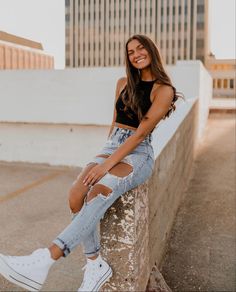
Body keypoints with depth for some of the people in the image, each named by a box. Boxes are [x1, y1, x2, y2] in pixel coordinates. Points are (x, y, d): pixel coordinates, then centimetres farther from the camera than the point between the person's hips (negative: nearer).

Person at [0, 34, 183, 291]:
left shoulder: (164, 90, -4)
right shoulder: (123, 83, 14)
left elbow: (140, 133, -13)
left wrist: (107, 164, -20)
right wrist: (105, 157, 7)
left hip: (138, 154, -5)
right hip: (111, 146, 5)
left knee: (100, 191, -36)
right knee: (76, 194, -24)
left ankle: (46, 259, -43)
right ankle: (95, 265, -13)